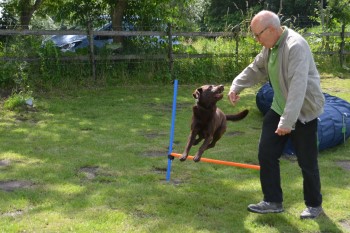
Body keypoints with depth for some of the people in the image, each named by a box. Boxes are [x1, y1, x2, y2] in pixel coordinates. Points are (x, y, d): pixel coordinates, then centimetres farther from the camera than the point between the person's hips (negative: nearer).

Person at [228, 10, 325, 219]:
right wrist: (236, 86, 1)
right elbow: (256, 69, 17)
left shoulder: (296, 46, -27)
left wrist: (287, 121, -36)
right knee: (267, 154, 6)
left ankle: (314, 205, 22)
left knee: (307, 162, 3)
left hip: (304, 111, -8)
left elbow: (298, 87, -33)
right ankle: (273, 202, 17)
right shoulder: (270, 46, 3)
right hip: (279, 108, 8)